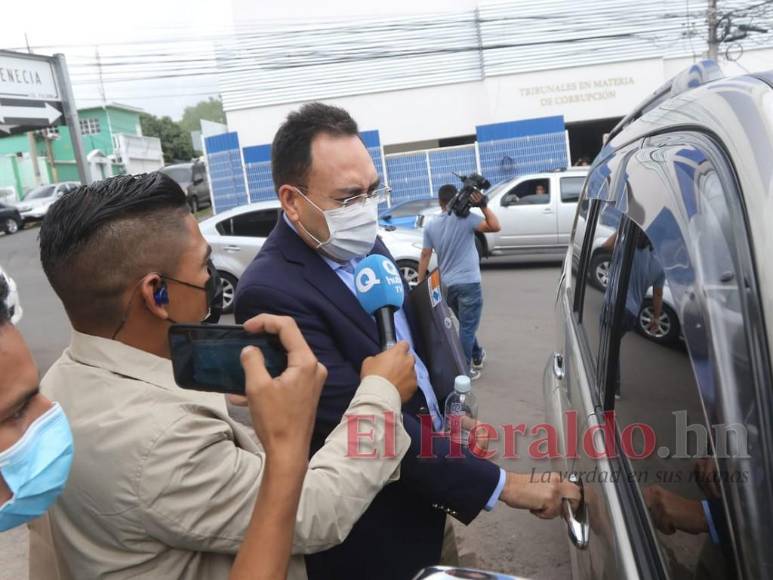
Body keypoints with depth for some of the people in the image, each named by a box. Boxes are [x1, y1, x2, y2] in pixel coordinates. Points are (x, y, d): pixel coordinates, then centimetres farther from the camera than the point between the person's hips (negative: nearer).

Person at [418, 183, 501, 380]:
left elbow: (425, 255, 4)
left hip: (447, 285, 6)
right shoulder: (465, 218, -10)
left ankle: (477, 356, 39)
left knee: (466, 324, 23)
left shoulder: (431, 226, 4)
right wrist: (483, 206, -18)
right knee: (467, 327, 2)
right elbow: (495, 227, -18)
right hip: (468, 282, -5)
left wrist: (420, 283, 10)